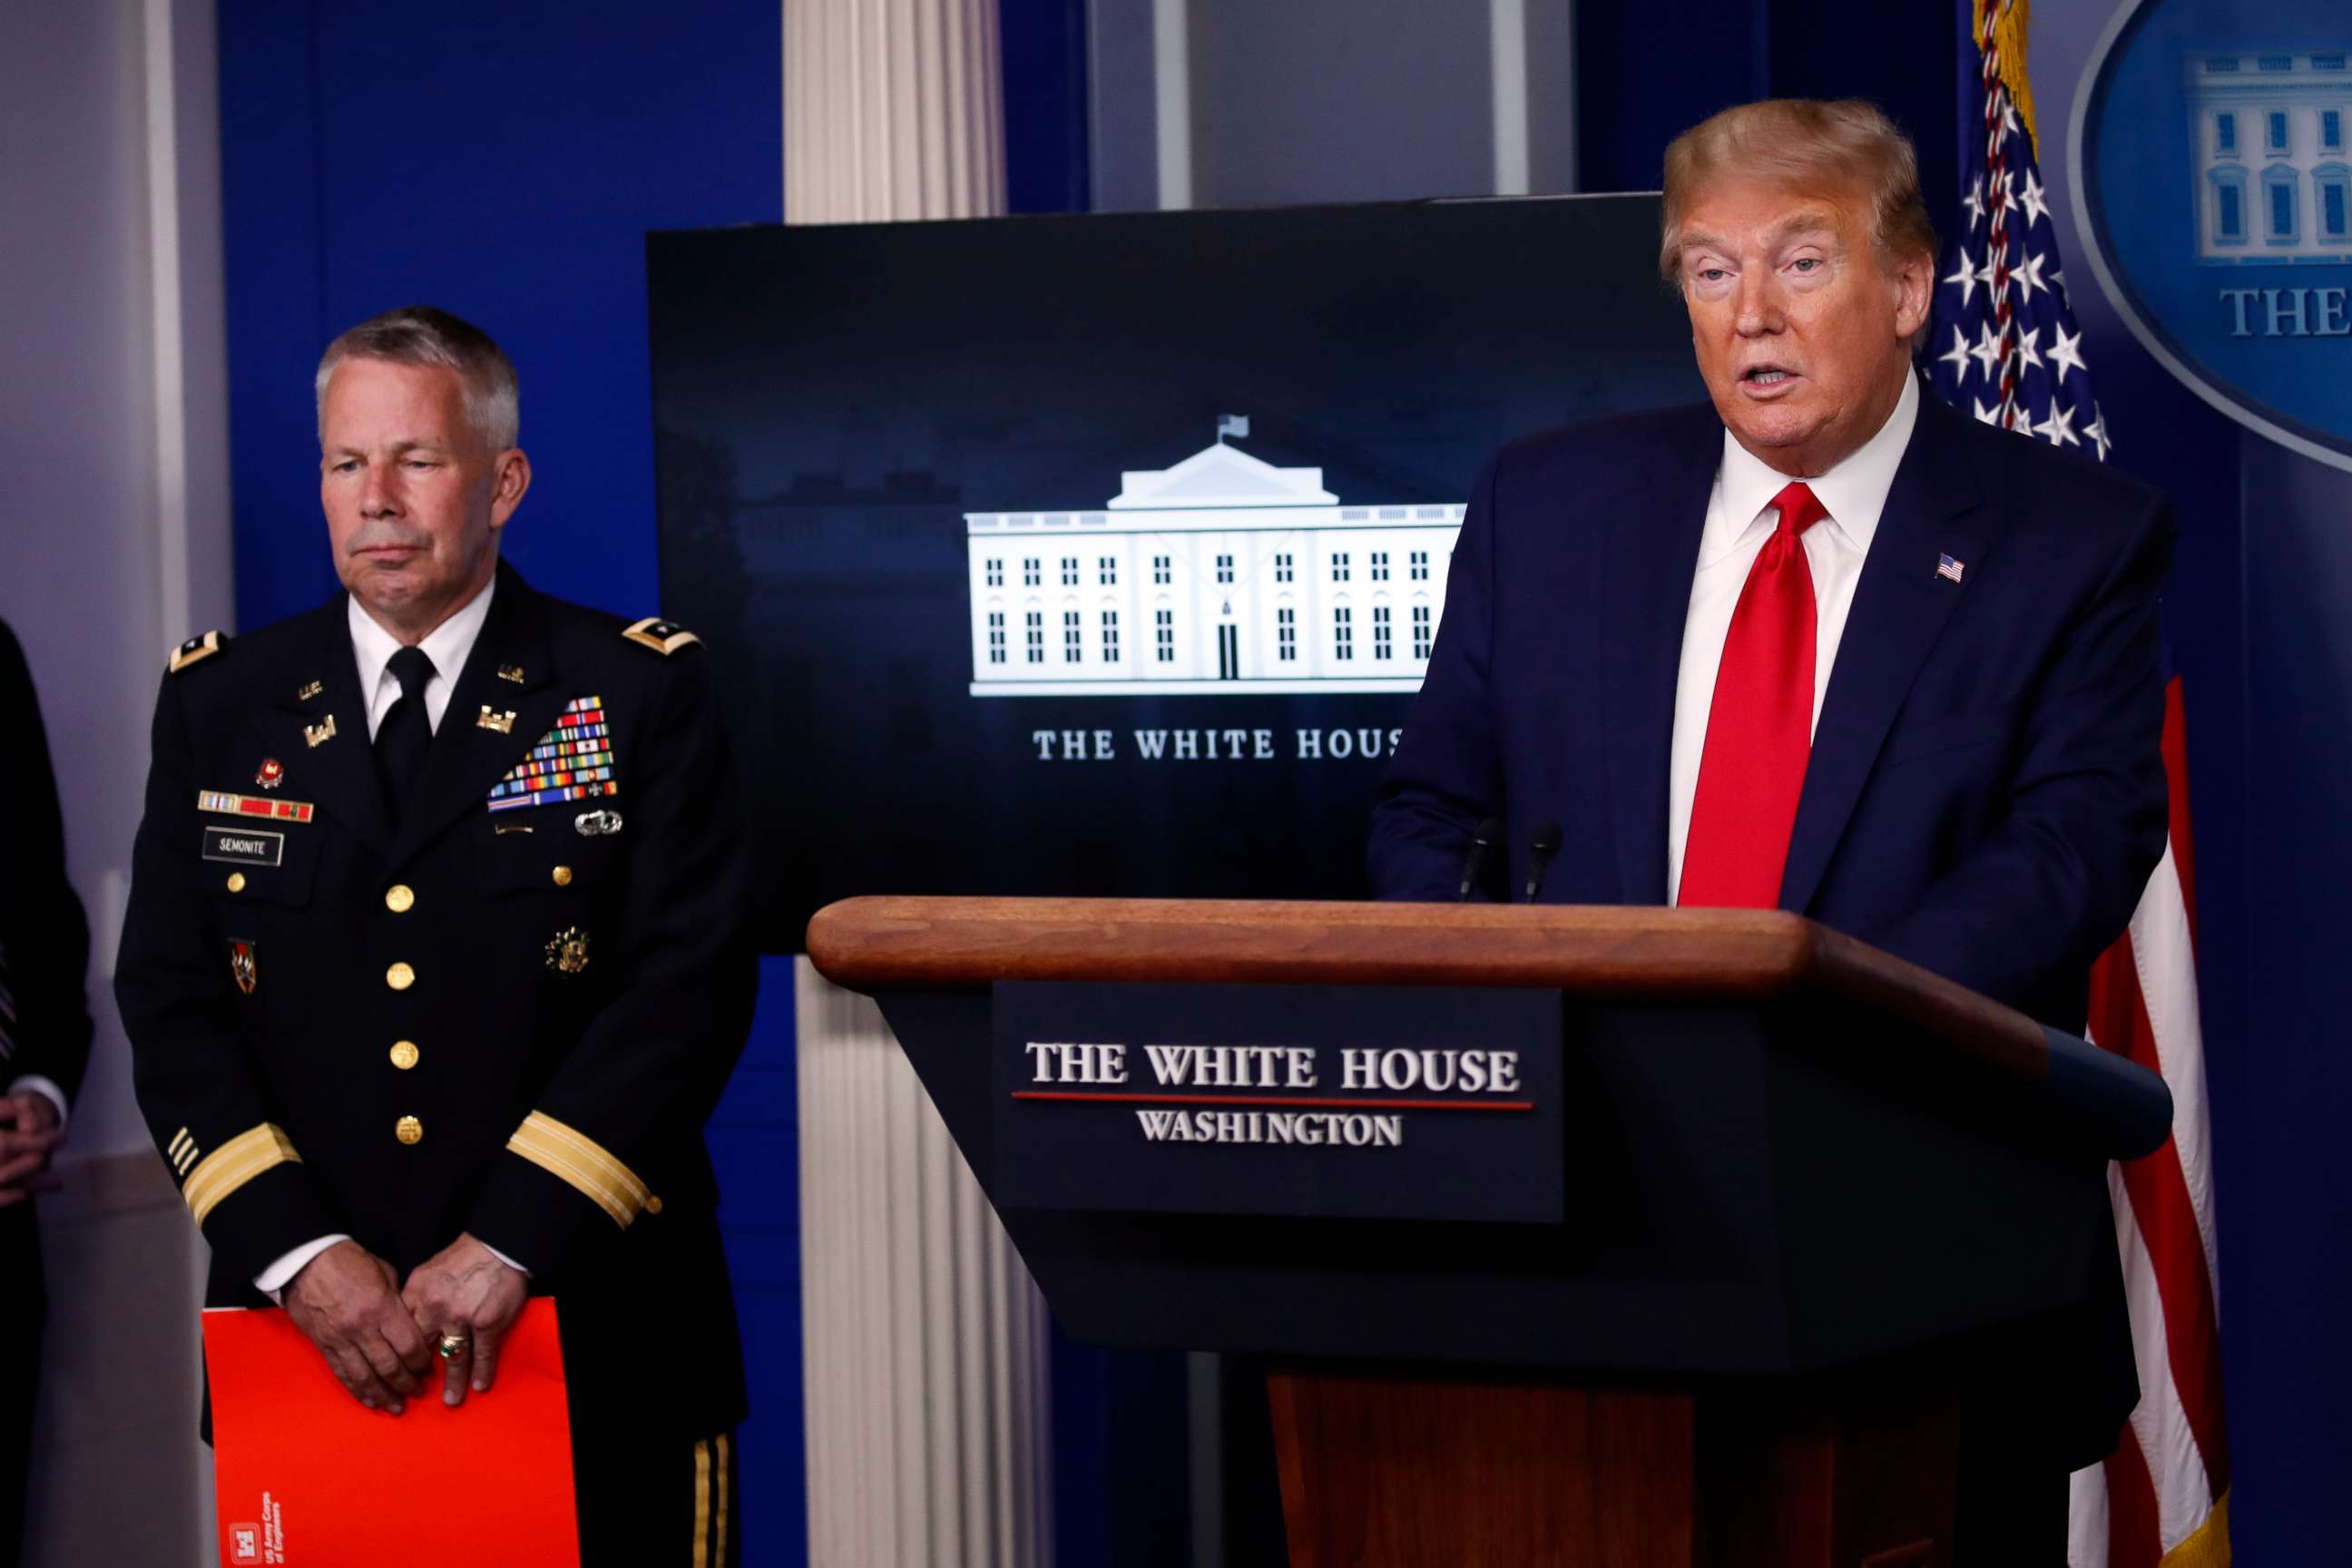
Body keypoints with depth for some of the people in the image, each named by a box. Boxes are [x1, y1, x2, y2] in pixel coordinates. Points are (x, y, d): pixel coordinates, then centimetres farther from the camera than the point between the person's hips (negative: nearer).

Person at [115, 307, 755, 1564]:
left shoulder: (643, 694, 0)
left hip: (596, 1338, -2)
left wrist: (512, 1241, -16)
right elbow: (172, 1006, 3)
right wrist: (299, 1250, -11)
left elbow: (690, 986, -8)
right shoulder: (219, 706, 8)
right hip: (312, 1335, 2)